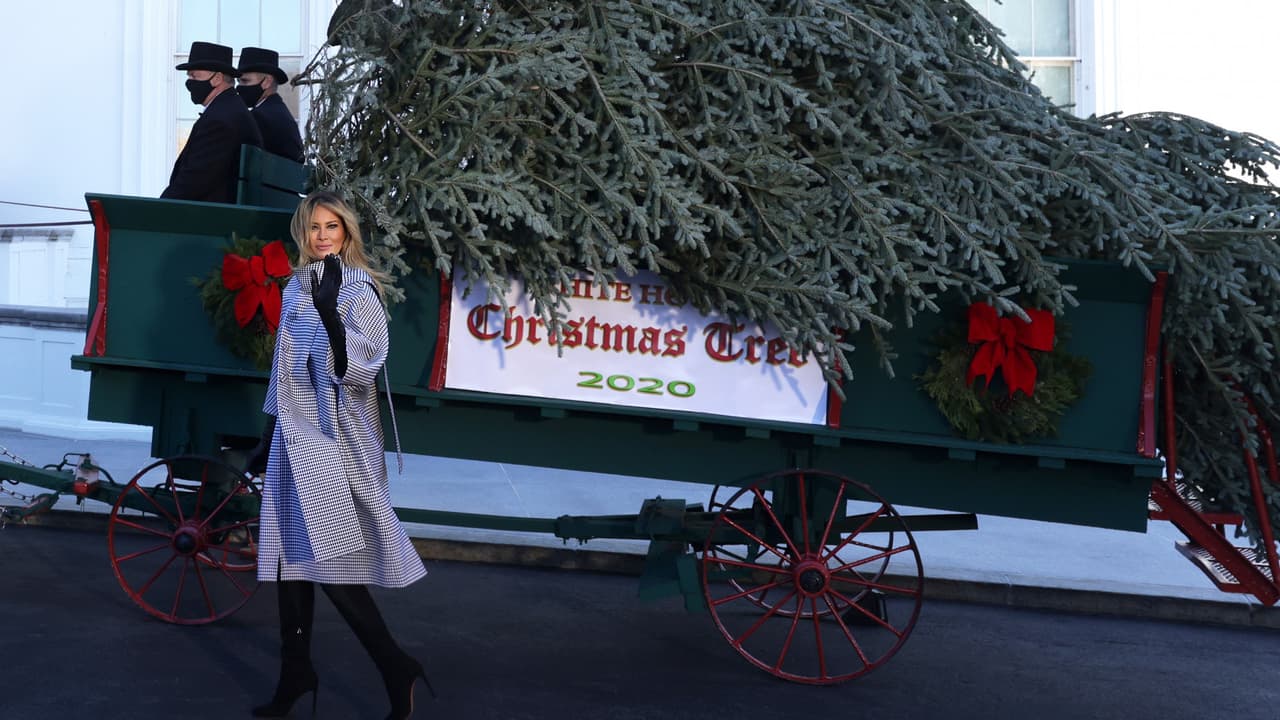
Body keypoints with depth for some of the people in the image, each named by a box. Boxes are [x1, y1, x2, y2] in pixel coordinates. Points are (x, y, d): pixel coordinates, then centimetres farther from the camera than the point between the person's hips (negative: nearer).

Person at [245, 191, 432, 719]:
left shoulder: (359, 291, -8)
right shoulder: (297, 289, 13)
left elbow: (359, 368, -21)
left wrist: (330, 310, -32)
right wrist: (267, 440, 22)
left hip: (336, 440, -7)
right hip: (296, 438, 7)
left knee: (329, 561, -10)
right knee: (290, 557, 10)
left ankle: (396, 670, 2)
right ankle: (295, 675, 22)